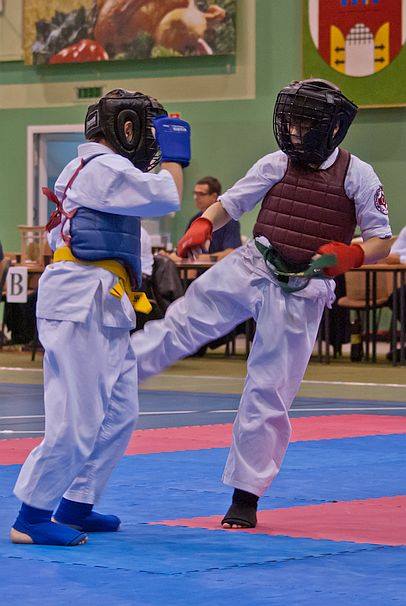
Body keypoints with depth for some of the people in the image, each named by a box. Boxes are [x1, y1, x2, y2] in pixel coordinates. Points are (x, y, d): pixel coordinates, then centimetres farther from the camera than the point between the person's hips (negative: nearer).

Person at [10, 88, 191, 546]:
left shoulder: (83, 168, 23)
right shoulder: (103, 167, -10)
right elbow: (166, 198, -15)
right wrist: (175, 155, 1)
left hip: (103, 310, 11)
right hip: (82, 303, -11)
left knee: (118, 414, 12)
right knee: (77, 418, -12)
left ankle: (75, 507, 19)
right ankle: (32, 517, -7)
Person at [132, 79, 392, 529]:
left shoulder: (358, 176, -4)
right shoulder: (277, 164, 2)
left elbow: (381, 241, 0)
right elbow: (229, 203, 8)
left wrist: (352, 255, -22)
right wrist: (203, 225, -13)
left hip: (302, 294, -2)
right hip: (250, 271, 2)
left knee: (269, 392, 1)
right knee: (184, 322, -14)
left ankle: (246, 497, 11)